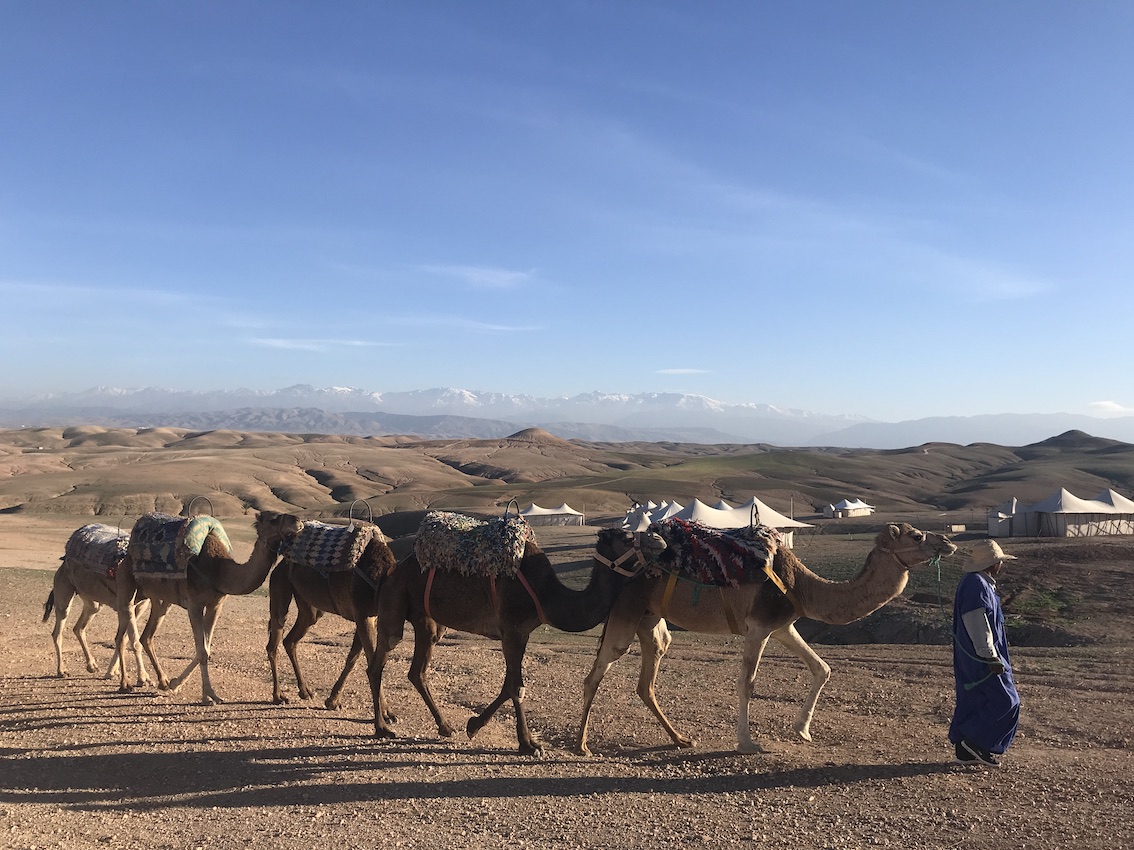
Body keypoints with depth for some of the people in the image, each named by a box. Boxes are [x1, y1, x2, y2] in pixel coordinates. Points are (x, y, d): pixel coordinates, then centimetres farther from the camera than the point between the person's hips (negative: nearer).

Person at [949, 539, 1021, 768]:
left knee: (972, 700, 14)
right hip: (980, 660, -11)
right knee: (1006, 701, -2)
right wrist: (992, 658, -21)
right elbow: (979, 627, -23)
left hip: (969, 658, 11)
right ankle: (976, 741, 3)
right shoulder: (977, 586, -20)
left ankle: (964, 751, 20)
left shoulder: (974, 582, 14)